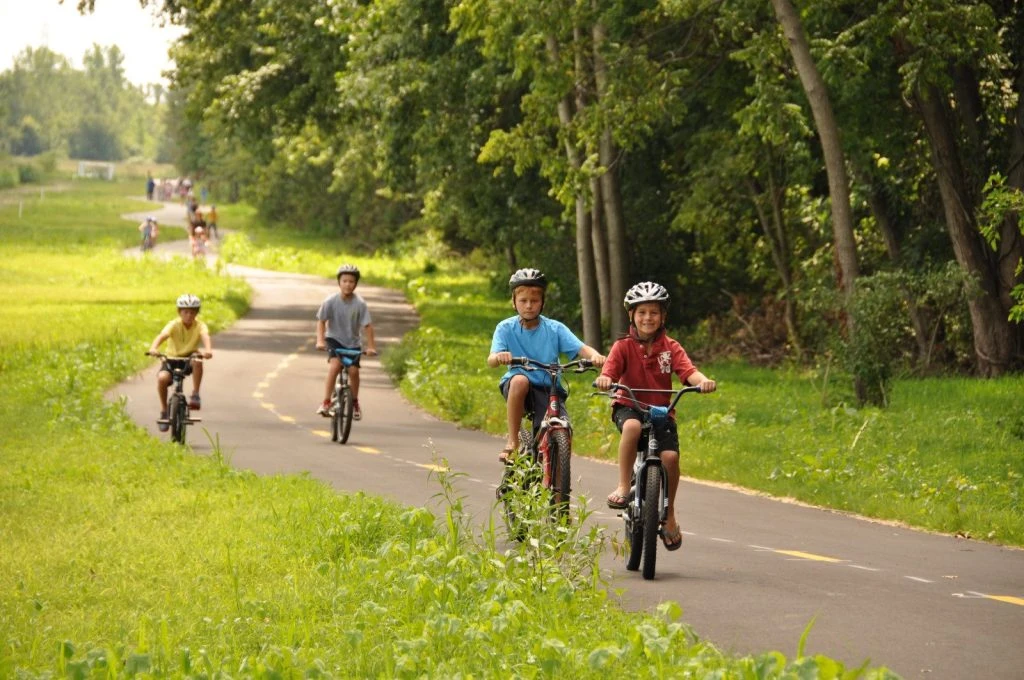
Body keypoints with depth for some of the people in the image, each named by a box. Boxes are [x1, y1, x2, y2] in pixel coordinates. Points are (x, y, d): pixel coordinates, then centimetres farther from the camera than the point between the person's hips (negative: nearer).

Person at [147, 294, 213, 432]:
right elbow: (162, 336, -31)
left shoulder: (200, 326, -12)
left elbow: (205, 336, -33)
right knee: (162, 378, -28)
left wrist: (208, 350, -56)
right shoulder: (174, 325, -13)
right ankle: (164, 411, -8)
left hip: (189, 359, 0)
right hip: (172, 359, 0)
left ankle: (195, 395, -21)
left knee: (197, 361, -36)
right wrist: (153, 348, -52)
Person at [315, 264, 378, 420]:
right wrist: (320, 340, -21)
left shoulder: (360, 304, -16)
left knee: (353, 370, -13)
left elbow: (367, 325, -14)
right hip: (334, 339, -1)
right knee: (334, 365, -25)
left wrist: (371, 347, -20)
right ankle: (326, 402, -21)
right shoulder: (330, 301, -15)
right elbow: (321, 321, -9)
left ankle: (354, 403, 12)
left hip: (353, 343, 1)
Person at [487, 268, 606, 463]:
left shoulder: (555, 329, -1)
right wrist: (499, 357, -41)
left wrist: (595, 355, -36)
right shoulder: (505, 328, -3)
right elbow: (491, 360, -16)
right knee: (520, 380, -37)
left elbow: (581, 348, -13)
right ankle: (512, 441, -25)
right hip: (516, 388, -1)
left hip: (547, 390, 1)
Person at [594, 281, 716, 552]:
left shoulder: (670, 348, 1)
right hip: (628, 405, -2)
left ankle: (669, 516, 1)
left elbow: (688, 371, -14)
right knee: (632, 427, -38)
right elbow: (609, 370, -17)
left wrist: (703, 380, -37)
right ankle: (623, 486, -26)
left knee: (670, 456, -20)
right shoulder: (624, 346, -3)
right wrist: (604, 380, -42)